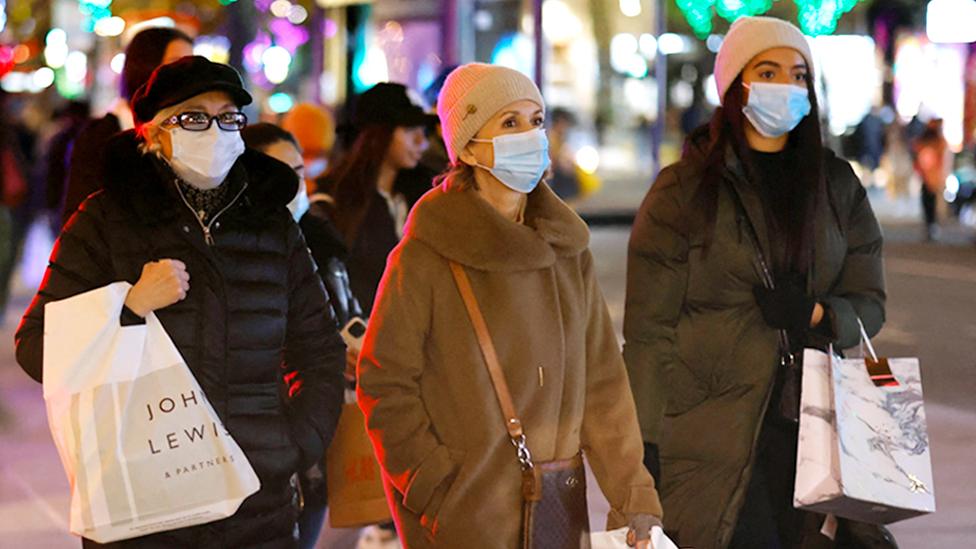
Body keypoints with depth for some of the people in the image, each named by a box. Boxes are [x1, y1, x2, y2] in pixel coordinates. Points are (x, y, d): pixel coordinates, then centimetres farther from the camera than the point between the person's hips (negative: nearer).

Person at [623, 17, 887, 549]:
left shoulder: (837, 186, 11)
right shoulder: (684, 191, -1)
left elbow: (869, 303, 11)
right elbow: (647, 330, -3)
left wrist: (814, 314, -11)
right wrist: (645, 444, -7)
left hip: (810, 423, 3)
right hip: (709, 430, -3)